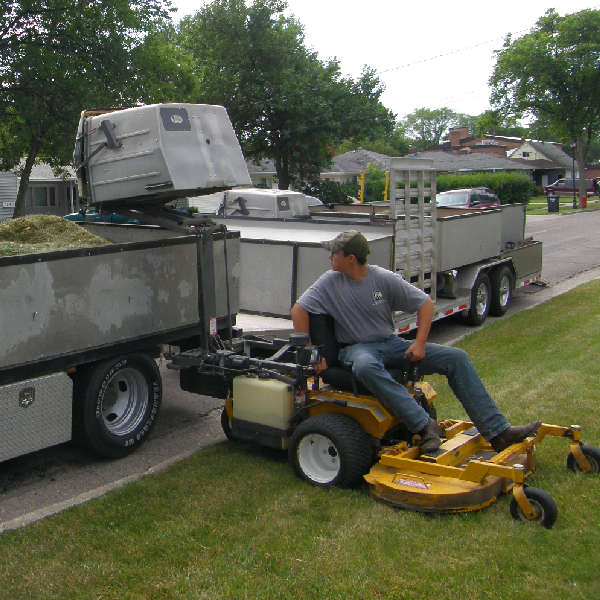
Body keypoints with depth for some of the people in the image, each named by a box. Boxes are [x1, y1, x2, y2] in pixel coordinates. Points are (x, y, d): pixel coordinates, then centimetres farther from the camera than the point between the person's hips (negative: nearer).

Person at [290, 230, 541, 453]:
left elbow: (425, 304, 3)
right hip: (357, 349, -3)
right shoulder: (330, 282, -4)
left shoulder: (384, 278, -3)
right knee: (365, 367, -43)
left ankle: (497, 432, -10)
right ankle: (424, 425, -41)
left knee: (456, 358, -10)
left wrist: (419, 344, -9)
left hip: (391, 344, 3)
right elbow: (298, 310, -7)